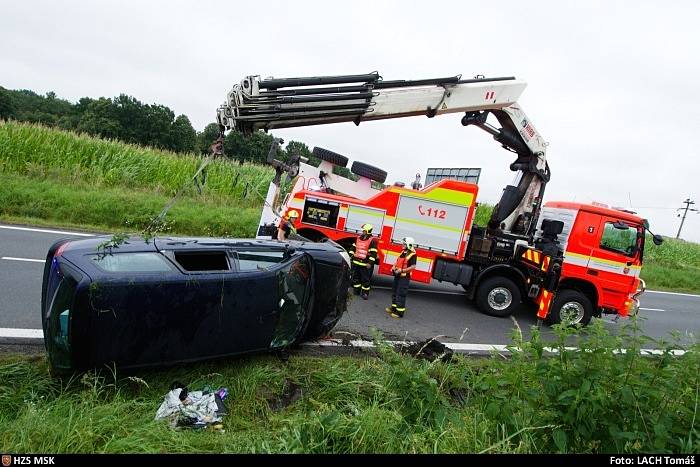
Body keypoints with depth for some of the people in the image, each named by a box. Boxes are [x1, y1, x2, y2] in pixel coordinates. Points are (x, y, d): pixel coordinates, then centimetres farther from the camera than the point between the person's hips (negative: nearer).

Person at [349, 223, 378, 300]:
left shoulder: (372, 240, -10)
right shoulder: (358, 238, 10)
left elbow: (373, 253, -14)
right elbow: (353, 247, 21)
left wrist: (370, 263, -18)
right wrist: (351, 255, 13)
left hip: (365, 264, -7)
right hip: (356, 262, 7)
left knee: (365, 279, -1)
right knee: (356, 278, 14)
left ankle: (365, 293, 7)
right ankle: (356, 291, 26)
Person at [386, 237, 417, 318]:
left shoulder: (412, 255, -15)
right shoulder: (403, 252, 12)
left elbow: (413, 267, -23)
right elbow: (398, 261, 22)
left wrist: (402, 270, -25)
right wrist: (394, 267, 3)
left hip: (404, 277, -9)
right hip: (398, 275, 9)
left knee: (400, 294, -7)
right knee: (394, 292, 19)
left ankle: (400, 312, 0)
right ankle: (394, 308, 33)